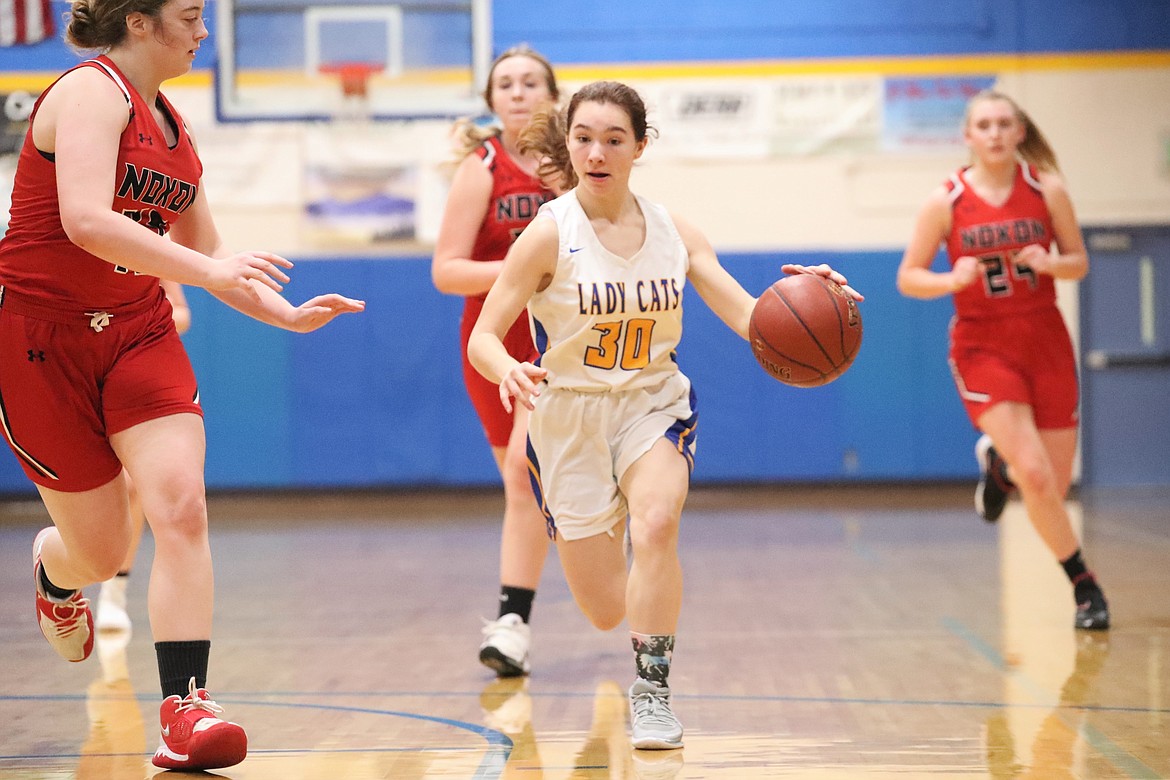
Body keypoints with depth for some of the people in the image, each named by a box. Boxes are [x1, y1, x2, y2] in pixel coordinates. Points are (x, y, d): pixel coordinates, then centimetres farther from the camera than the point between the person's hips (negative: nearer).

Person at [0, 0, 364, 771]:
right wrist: (208, 271, -33)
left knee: (180, 507, -16)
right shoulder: (91, 91, -14)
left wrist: (287, 314, 6)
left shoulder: (174, 127, 12)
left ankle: (185, 709, -16)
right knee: (103, 552, 4)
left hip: (137, 333, 6)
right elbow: (85, 221, -29)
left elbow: (208, 255, 19)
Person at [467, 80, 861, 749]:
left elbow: (749, 317, -6)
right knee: (608, 612, 2)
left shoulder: (672, 230, -2)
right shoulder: (550, 233, -12)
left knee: (657, 520, -32)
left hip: (654, 404, 2)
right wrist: (508, 369, -37)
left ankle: (653, 689, -17)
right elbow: (482, 338, -13)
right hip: (570, 416, -1)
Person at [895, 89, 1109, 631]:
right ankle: (1083, 584, 2)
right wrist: (952, 280, -21)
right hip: (982, 347, -3)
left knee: (1056, 486, 3)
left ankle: (998, 465, 38)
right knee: (1035, 475, -17)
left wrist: (1050, 263, -17)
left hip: (1045, 342, 3)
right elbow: (908, 278, -1)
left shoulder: (1047, 190, -2)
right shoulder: (945, 202, -6)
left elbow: (1079, 262, 6)